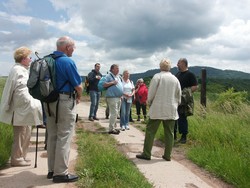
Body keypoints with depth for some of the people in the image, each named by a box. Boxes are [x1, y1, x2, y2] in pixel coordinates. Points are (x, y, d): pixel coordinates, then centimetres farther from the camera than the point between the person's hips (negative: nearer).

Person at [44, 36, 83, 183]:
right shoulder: (68, 61, -15)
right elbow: (78, 86, -13)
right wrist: (79, 97, 7)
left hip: (49, 101, 8)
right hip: (65, 102, -8)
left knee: (52, 136, 14)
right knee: (64, 138, -1)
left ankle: (52, 169, 24)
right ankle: (61, 173, 6)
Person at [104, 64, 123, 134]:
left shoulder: (119, 77, 19)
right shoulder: (109, 76, -5)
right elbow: (104, 85, -12)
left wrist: (121, 95, 17)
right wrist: (112, 82, -17)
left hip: (118, 97, 9)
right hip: (112, 97, -9)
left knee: (116, 113, 13)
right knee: (114, 113, -11)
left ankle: (114, 127, 23)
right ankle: (111, 129, -5)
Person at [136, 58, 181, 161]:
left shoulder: (157, 76, -6)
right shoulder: (175, 79, 7)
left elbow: (151, 93, -6)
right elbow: (179, 96, 11)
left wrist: (149, 103, 10)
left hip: (157, 109, -3)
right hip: (171, 111, 4)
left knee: (150, 131, 4)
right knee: (169, 133, 9)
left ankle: (146, 154, 6)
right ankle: (167, 155, 14)